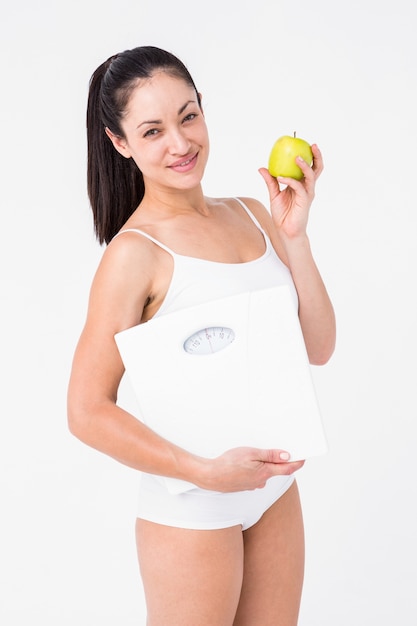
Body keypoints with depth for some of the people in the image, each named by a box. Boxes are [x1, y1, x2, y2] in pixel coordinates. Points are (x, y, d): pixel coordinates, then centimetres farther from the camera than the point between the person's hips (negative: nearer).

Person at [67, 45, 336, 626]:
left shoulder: (252, 216, 4)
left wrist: (294, 235, -7)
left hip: (276, 487, 6)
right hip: (191, 507, -6)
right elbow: (88, 411, -17)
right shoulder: (135, 252, -15)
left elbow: (318, 348, 3)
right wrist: (206, 471, -23)